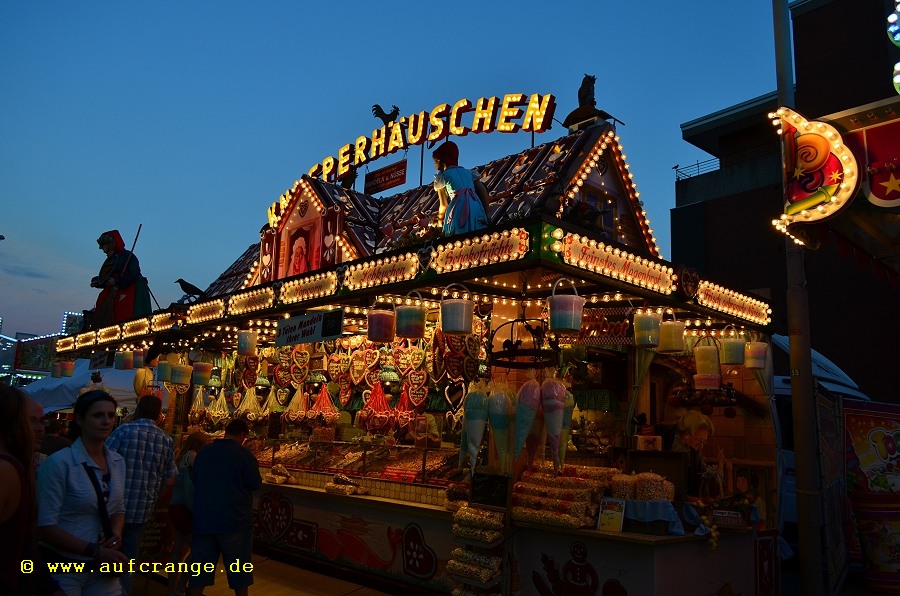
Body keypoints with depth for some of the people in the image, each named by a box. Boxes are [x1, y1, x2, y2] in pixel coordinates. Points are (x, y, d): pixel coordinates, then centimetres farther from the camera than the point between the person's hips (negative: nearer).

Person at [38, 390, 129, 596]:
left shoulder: (118, 462, 2)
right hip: (63, 569, -5)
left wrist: (116, 532, -8)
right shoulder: (59, 463, -17)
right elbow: (45, 526, -17)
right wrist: (95, 551, -22)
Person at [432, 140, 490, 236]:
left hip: (460, 209, -5)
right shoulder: (468, 172, 27)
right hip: (477, 207, 5)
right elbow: (484, 193, 17)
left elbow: (444, 205, 12)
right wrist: (485, 215, 20)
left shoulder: (441, 176, 15)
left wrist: (440, 221, 29)